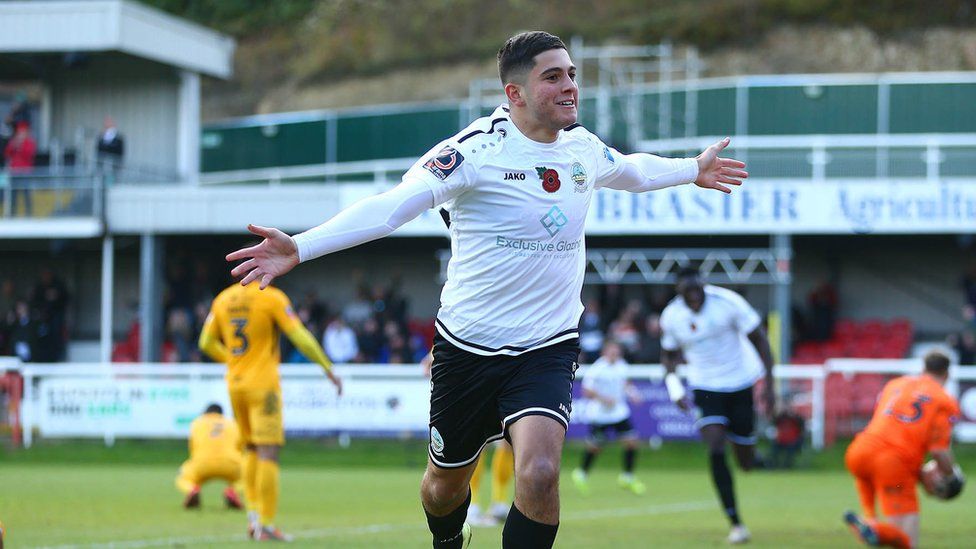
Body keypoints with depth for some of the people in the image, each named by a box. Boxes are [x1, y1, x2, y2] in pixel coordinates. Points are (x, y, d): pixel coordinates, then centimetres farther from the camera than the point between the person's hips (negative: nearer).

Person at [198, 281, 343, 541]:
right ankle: (266, 524, -9)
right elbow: (301, 338, -12)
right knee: (268, 452, -5)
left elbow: (206, 343, 12)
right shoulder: (272, 298, -9)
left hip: (235, 383, 6)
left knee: (251, 448, 20)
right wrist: (329, 370, -4)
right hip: (263, 383, -6)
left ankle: (253, 512, 12)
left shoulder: (222, 299, 7)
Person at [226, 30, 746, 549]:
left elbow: (632, 170, 28)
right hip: (468, 346, -2)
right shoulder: (478, 149, -16)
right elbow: (395, 204, -27)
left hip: (547, 348, 2)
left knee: (539, 473, -25)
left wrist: (694, 169, 43)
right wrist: (299, 247, -39)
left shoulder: (584, 149, 3)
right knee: (446, 483, 15)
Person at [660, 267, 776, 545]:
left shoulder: (728, 302, -17)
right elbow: (668, 354, 10)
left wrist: (769, 385, -14)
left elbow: (759, 339, -9)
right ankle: (736, 524, -13)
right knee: (716, 450, -20)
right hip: (705, 387, 1)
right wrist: (673, 383, -10)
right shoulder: (671, 316, -8)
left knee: (746, 463, 3)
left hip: (740, 383, -1)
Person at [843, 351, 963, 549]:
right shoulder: (946, 402, 4)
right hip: (896, 464, -5)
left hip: (858, 452, 5)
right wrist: (951, 476, 14)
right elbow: (939, 451, -8)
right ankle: (876, 530, -32)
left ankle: (869, 516, 20)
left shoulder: (894, 384, 21)